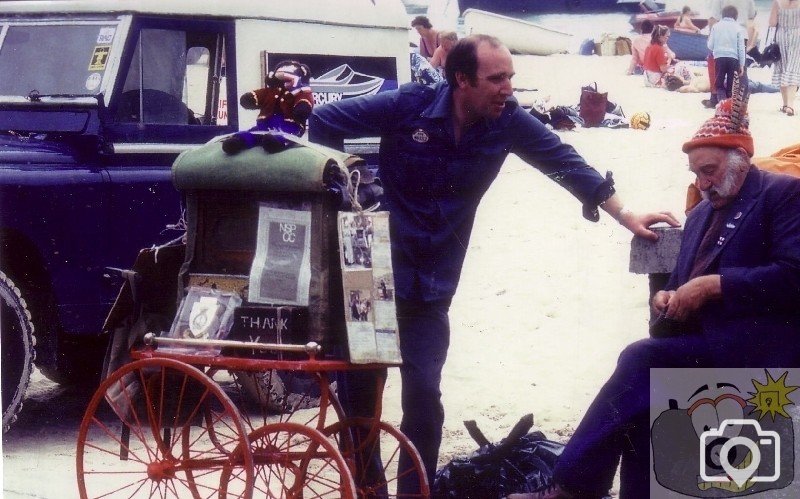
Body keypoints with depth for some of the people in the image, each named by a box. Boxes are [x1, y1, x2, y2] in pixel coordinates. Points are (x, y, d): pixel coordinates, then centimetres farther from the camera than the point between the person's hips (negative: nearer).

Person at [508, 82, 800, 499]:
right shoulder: (699, 215, 24)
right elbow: (685, 284, 26)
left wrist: (715, 285, -15)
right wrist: (669, 300, 2)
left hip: (758, 348, -8)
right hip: (704, 347, 8)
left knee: (641, 361, -22)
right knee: (643, 401, -21)